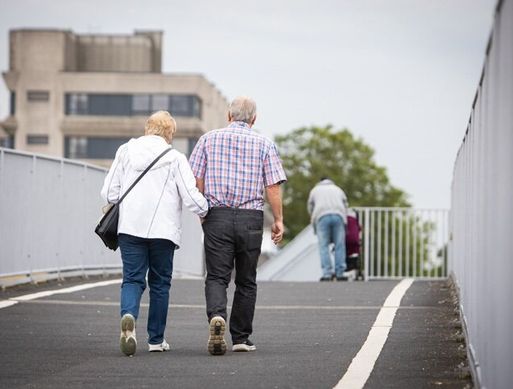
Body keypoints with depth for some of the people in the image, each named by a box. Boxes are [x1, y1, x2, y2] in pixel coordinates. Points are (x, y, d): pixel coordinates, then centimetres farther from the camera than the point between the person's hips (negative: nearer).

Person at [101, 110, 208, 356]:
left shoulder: (125, 151, 5)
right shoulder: (175, 158, -4)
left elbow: (109, 193, 5)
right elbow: (191, 197, -7)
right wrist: (205, 211, 14)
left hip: (130, 227, 1)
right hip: (163, 230, -1)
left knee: (132, 279, 3)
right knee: (160, 283, 11)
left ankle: (128, 316, -27)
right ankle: (156, 339, 16)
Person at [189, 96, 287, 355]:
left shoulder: (209, 139, 6)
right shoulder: (264, 144, 4)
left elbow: (197, 180, 3)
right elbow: (273, 187, -1)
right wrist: (278, 220, 6)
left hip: (217, 216, 0)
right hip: (251, 218, 0)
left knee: (216, 276, 0)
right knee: (246, 281, 11)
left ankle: (216, 316, -28)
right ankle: (241, 338, 14)